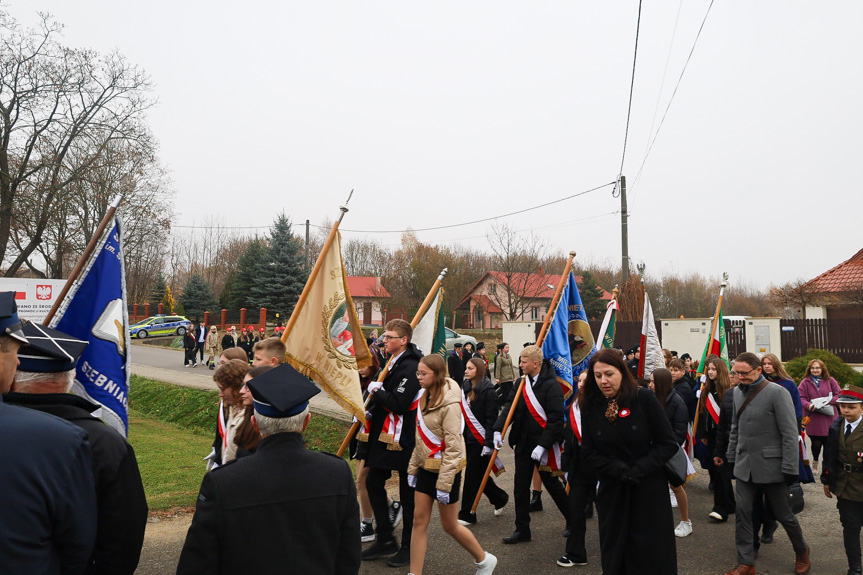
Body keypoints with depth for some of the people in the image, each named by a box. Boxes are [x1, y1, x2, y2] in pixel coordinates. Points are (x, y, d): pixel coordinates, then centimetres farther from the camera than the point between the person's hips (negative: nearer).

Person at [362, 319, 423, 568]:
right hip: (385, 436, 10)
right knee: (373, 482, 13)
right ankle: (386, 540, 26)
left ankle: (409, 547, 19)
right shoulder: (393, 363, 11)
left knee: (407, 492, 4)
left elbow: (399, 403, -29)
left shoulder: (410, 367, -20)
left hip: (403, 439, -10)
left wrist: (377, 391, -15)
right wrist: (377, 392, 0)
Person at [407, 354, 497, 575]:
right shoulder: (426, 397, 4)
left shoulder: (450, 404, -21)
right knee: (419, 520, 7)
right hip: (426, 467, 7)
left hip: (445, 470, -7)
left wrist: (444, 484, -22)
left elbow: (453, 447, -22)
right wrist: (413, 467, 11)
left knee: (450, 525, 7)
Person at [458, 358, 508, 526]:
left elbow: (491, 419, -15)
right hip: (468, 439, 7)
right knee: (478, 474, 13)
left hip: (480, 440, -7)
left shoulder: (487, 390, -12)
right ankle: (500, 498, 35)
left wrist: (488, 443, -19)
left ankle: (467, 514, 8)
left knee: (472, 475, -2)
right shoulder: (465, 389, 9)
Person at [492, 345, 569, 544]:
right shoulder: (522, 382, 4)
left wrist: (543, 445, -24)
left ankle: (573, 520, 34)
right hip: (523, 443, 6)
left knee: (552, 484, 11)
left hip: (543, 445, -6)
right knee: (520, 486, 9)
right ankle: (522, 529, 20)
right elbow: (510, 406, 3)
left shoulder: (551, 386, -17)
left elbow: (556, 419, -20)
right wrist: (498, 429, -11)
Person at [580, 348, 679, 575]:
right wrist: (619, 469, -16)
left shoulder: (643, 398, -12)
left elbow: (669, 444, -9)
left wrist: (639, 469, -18)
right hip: (612, 493, 2)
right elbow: (588, 453, -2)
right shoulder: (590, 406, -4)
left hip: (649, 492, -2)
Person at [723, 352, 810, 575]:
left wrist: (790, 469, -16)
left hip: (771, 465, -5)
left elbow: (789, 434, -15)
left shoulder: (777, 393, -14)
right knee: (742, 513, 3)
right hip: (745, 465, 5)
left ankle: (801, 552, 37)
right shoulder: (738, 391, 4)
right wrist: (732, 456, 14)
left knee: (783, 514, 11)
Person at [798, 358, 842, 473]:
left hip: (829, 418, 1)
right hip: (813, 420, -1)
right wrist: (808, 405, -21)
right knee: (816, 443, -1)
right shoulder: (805, 382, 3)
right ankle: (815, 461, 27)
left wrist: (828, 401, -11)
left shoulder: (830, 381, 8)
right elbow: (800, 398, -2)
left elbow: (839, 395, 4)